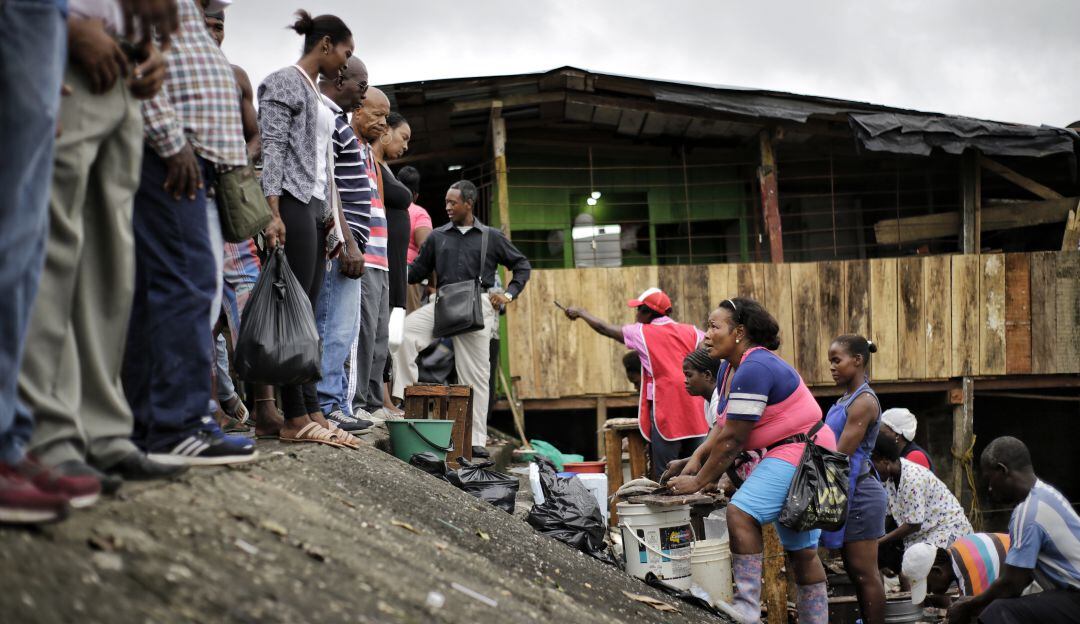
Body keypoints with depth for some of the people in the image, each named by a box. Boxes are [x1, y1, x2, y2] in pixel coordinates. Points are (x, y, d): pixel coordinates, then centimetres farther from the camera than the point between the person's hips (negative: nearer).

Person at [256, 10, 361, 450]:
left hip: (315, 208, 9)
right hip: (293, 204, -9)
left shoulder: (316, 95, 24)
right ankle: (295, 419, -11)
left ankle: (312, 412, 5)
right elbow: (272, 149, -12)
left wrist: (331, 217, 19)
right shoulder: (284, 83, -3)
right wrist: (274, 212, -21)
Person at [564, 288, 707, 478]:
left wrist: (581, 313, 28)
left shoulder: (643, 333, 1)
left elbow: (603, 328, 12)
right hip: (694, 412, 5)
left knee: (664, 476, -3)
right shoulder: (690, 331, 9)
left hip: (666, 412, -5)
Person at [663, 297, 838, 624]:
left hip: (801, 451, -11)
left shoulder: (754, 369, -21)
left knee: (741, 513, -25)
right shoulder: (731, 370, 10)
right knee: (802, 550, 14)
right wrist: (694, 463, -5)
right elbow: (722, 428, 9)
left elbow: (731, 439, -21)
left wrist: (699, 481, -14)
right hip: (793, 455, 11)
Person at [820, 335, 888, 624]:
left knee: (864, 573, -5)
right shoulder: (845, 400, 14)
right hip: (847, 491, 9)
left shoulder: (864, 402, -15)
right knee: (855, 570, 13)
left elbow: (841, 455, -19)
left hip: (859, 492, -9)